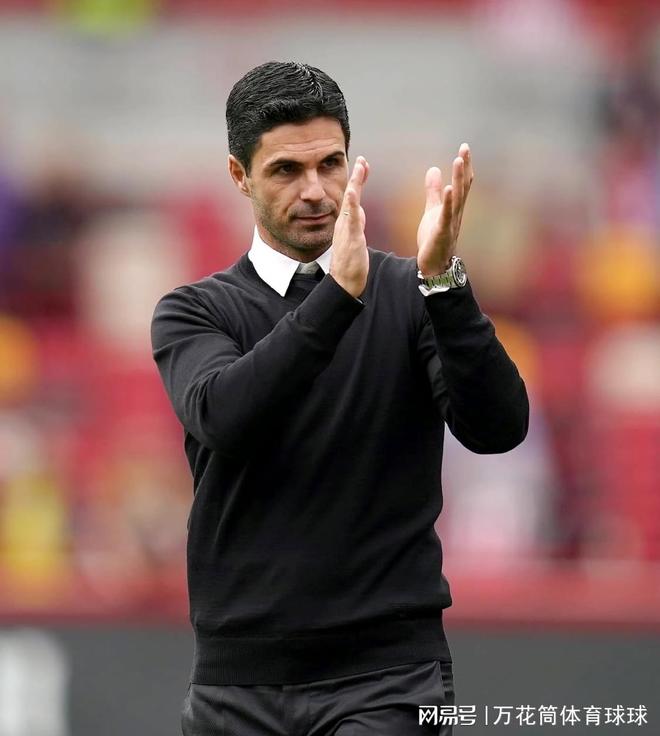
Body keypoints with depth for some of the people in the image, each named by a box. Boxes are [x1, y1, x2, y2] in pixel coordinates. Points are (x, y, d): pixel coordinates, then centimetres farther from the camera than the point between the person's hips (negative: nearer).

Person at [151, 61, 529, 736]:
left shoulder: (413, 296, 5)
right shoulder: (191, 314, 5)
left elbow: (496, 427, -12)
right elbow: (224, 417, -17)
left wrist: (442, 279, -25)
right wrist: (340, 293, -27)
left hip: (387, 677, -2)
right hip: (239, 681, 2)